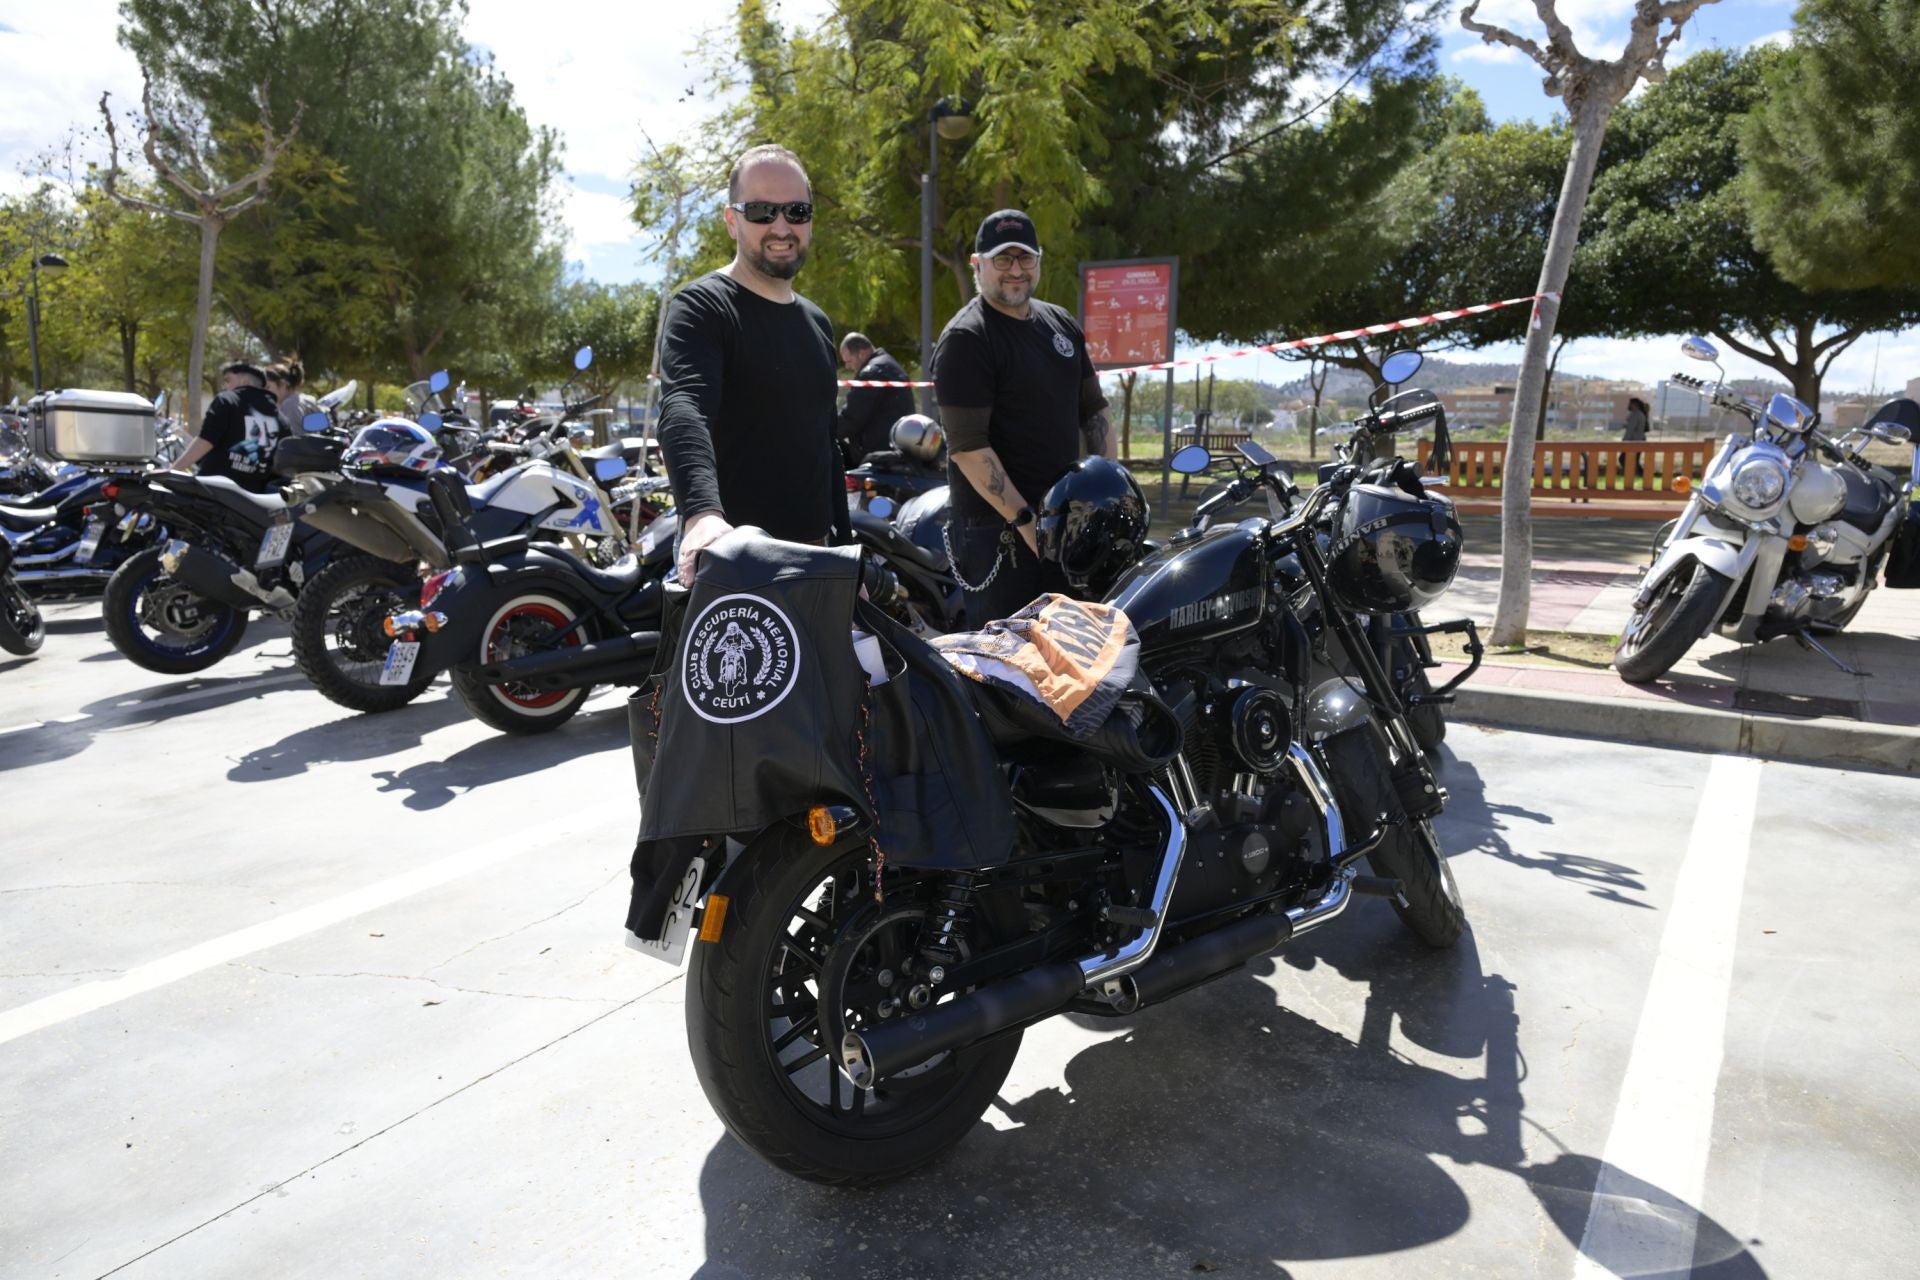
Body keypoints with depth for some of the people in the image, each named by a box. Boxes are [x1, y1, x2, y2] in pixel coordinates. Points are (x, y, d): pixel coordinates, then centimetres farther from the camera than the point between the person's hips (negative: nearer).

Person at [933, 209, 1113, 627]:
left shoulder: (1061, 323, 14)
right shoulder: (965, 339, -10)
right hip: (998, 525, -7)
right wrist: (1023, 519, -20)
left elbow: (1093, 410, 20)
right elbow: (967, 445, -17)